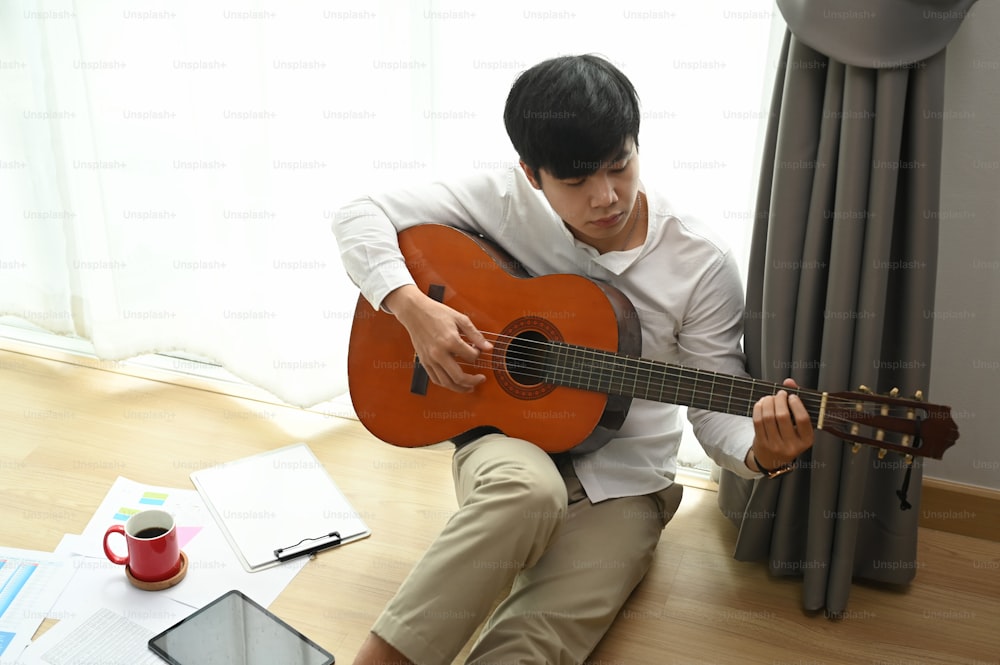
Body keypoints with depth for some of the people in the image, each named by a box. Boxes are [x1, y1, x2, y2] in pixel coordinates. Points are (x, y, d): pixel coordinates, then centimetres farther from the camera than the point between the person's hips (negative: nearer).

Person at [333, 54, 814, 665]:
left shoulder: (702, 266, -8)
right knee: (530, 489, -38)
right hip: (504, 442, 0)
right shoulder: (506, 201, -7)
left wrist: (760, 454, -25)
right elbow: (359, 215, -3)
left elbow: (716, 411, -2)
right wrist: (412, 307, -19)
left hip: (621, 485, 0)